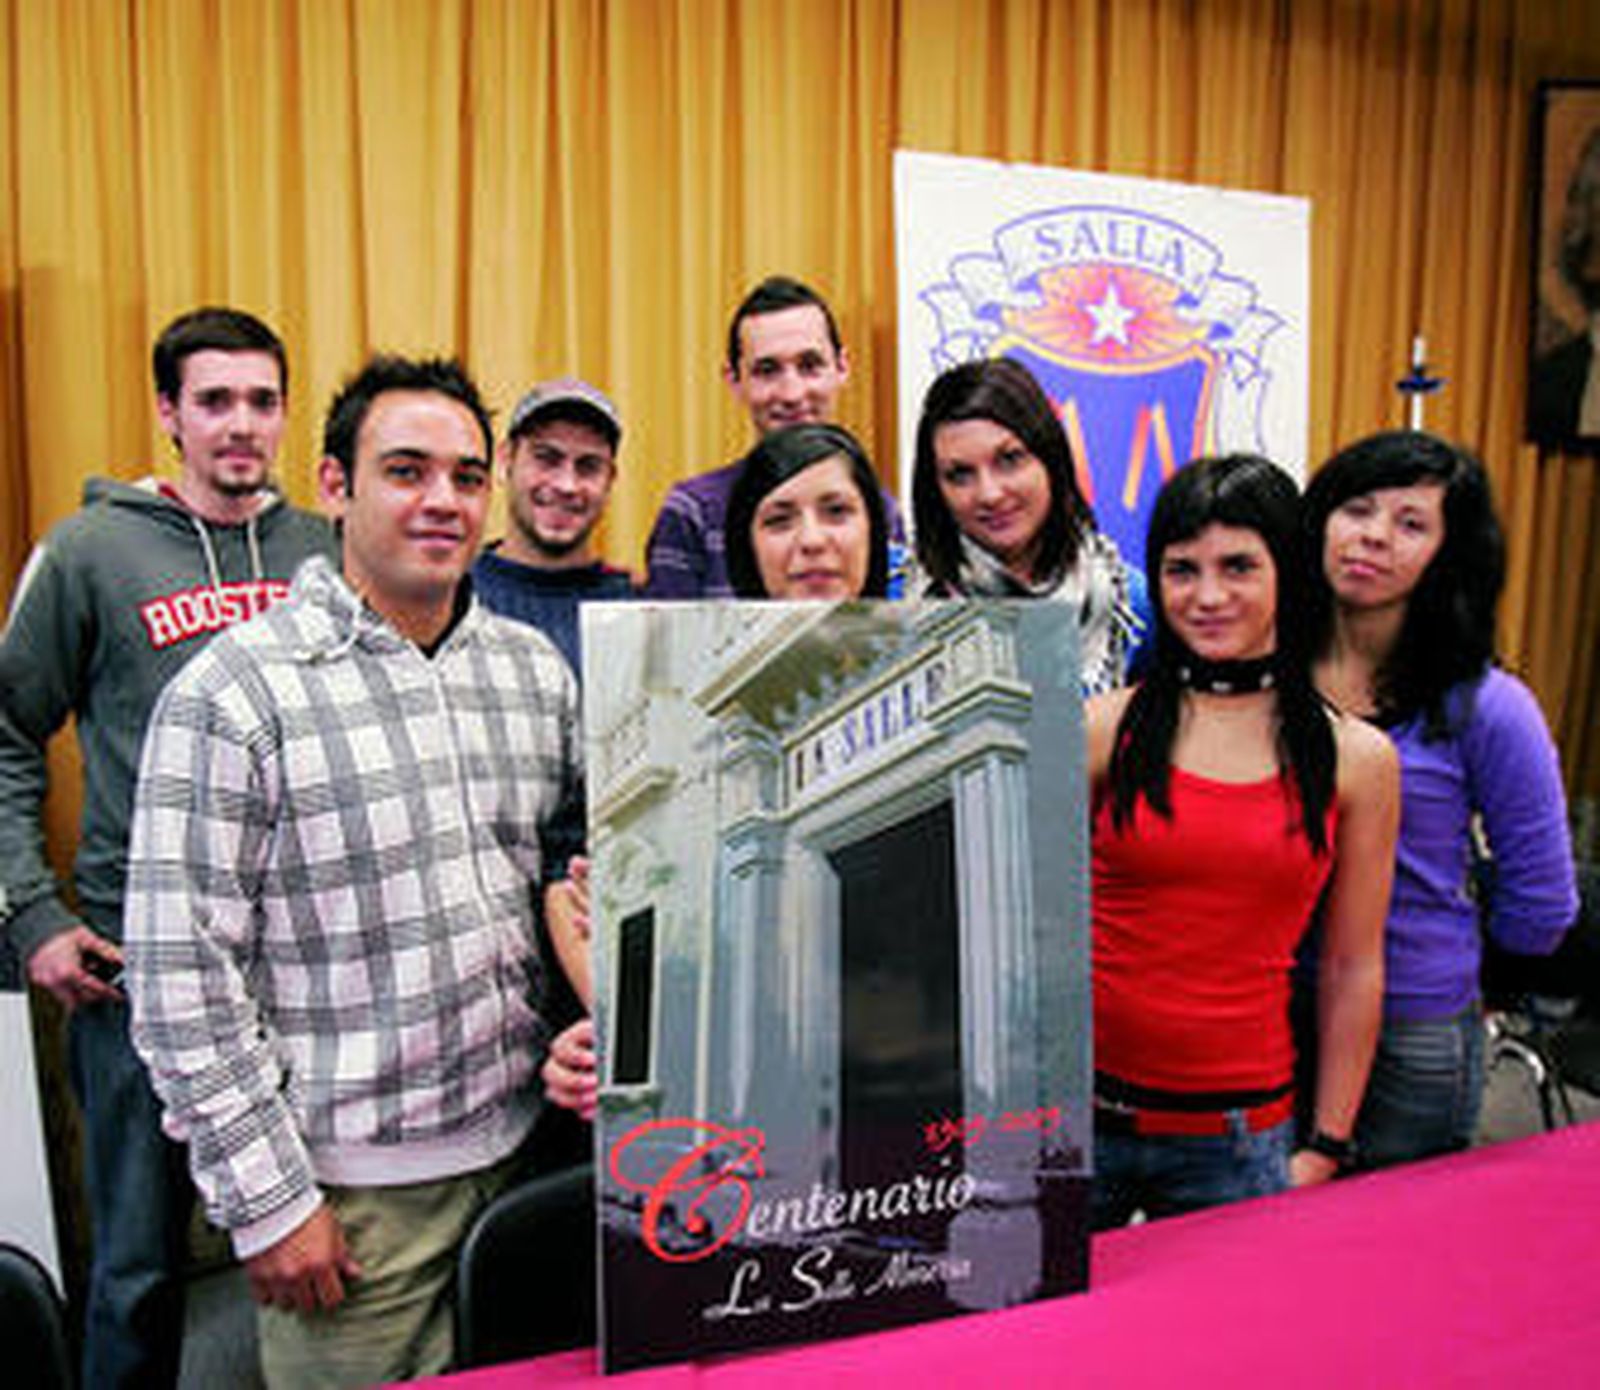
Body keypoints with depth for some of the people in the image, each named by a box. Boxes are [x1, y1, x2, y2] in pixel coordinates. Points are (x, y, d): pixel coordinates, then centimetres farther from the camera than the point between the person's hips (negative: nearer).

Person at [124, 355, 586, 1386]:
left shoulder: (535, 668, 4)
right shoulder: (234, 692, -12)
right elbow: (180, 973, -13)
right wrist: (268, 1199, -12)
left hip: (516, 1146, 5)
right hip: (349, 1187, -5)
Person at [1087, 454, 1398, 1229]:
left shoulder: (1357, 758, -1)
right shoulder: (1105, 729, -4)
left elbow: (1354, 971, 5)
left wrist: (1325, 1150, 5)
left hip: (1236, 1138, 0)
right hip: (1079, 1111, 0)